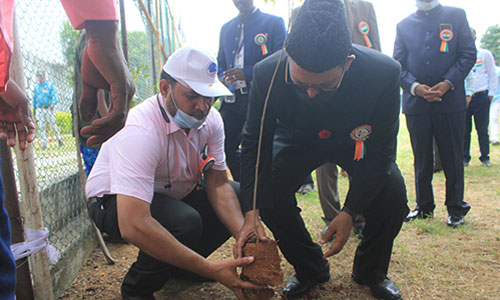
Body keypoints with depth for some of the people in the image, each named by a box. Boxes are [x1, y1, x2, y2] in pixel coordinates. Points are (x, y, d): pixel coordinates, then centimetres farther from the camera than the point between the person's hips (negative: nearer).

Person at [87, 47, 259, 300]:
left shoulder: (210, 120, -14)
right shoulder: (141, 132, -35)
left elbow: (218, 185, -10)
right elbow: (133, 226, -42)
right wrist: (210, 270, -42)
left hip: (176, 195, 7)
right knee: (185, 222, -35)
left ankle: (180, 264, 9)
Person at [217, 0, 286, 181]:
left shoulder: (274, 23, 3)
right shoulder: (226, 28, 21)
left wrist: (246, 73, -17)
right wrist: (222, 78, 1)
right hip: (232, 98, 5)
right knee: (226, 146, 5)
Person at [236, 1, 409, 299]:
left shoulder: (385, 73, -34)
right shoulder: (267, 73, -32)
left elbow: (382, 149, -23)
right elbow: (255, 142, -20)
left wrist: (350, 212, -29)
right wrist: (252, 213, -28)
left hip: (356, 140, 0)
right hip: (298, 139, 1)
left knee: (392, 193, -22)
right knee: (268, 191, -21)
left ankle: (371, 271, 9)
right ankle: (310, 268, 7)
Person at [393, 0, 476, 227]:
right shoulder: (404, 25, 13)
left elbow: (469, 54, 3)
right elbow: (398, 64, 6)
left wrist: (447, 83, -12)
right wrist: (415, 86, -11)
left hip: (450, 100, -1)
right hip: (415, 103, 1)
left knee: (453, 157, 4)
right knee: (421, 159, 9)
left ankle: (456, 208, 17)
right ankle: (424, 206, 23)